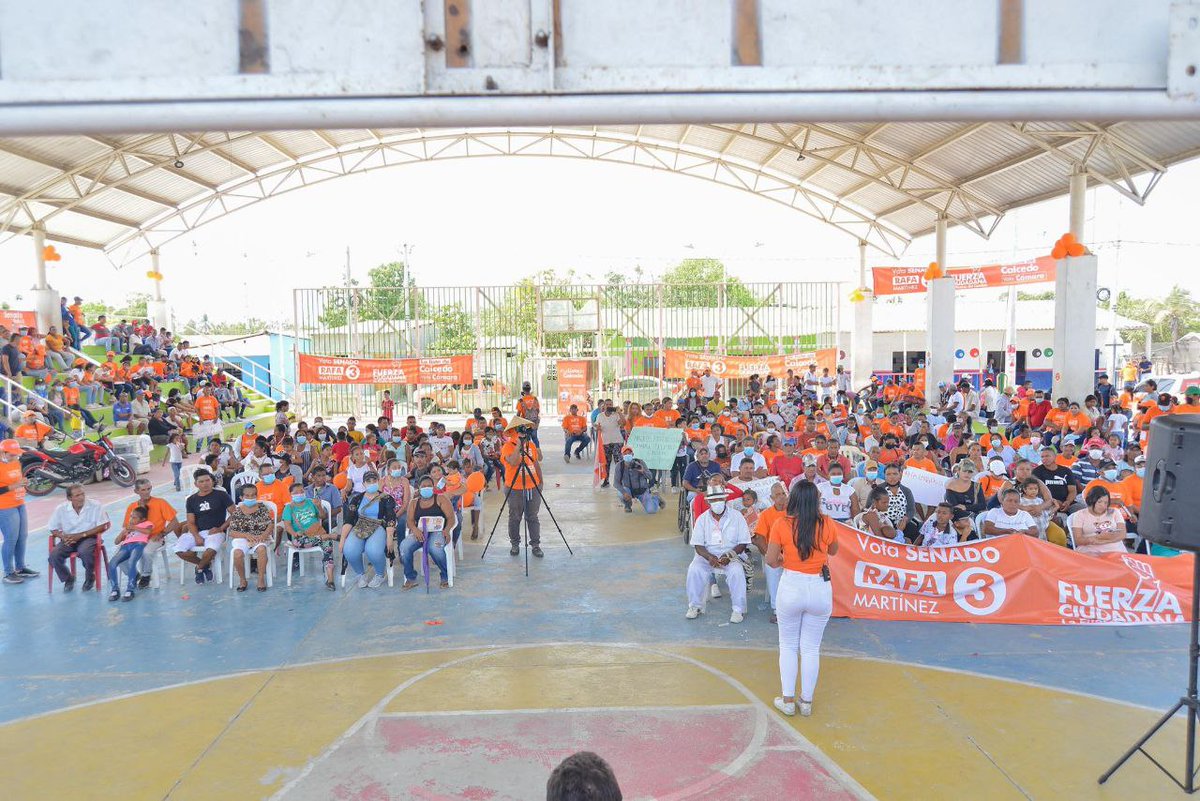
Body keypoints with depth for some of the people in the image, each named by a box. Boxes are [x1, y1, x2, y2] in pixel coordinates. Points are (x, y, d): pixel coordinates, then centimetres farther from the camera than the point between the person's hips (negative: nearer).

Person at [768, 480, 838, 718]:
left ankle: (788, 700, 20)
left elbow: (771, 560, -9)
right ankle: (806, 701, 23)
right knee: (811, 648, 14)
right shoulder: (827, 525, -6)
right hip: (820, 590, 2)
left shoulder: (781, 525, -11)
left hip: (791, 588, -1)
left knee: (788, 646, 16)